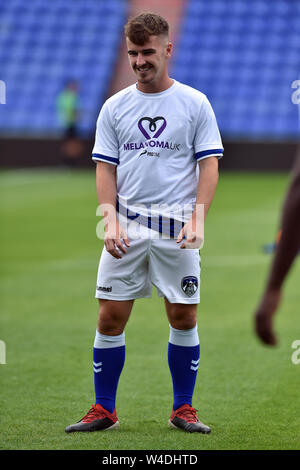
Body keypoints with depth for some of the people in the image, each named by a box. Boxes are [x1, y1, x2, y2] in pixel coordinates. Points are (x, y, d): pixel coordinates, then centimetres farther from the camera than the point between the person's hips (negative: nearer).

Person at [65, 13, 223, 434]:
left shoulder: (195, 104, 2)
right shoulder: (115, 107, 8)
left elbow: (209, 166, 0)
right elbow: (105, 169, 7)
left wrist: (196, 220, -12)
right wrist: (111, 221, -6)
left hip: (177, 229, -1)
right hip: (126, 227, 1)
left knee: (184, 318, 2)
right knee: (110, 317, -2)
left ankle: (183, 409, 13)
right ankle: (104, 410, 8)